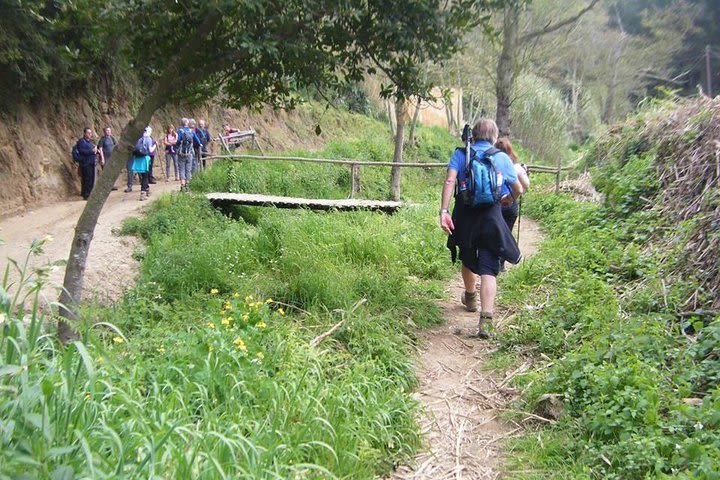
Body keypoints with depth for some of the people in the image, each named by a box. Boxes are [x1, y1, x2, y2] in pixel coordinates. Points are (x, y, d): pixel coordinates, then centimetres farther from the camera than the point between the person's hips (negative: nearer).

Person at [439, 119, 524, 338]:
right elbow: (518, 191, 15)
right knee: (488, 269, -5)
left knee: (468, 260, 24)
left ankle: (470, 298, 49)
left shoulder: (460, 154, 5)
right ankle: (485, 318, -20)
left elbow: (449, 181, -11)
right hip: (491, 217, -2)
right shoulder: (502, 158, 6)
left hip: (465, 216, 2)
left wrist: (444, 211, -18)